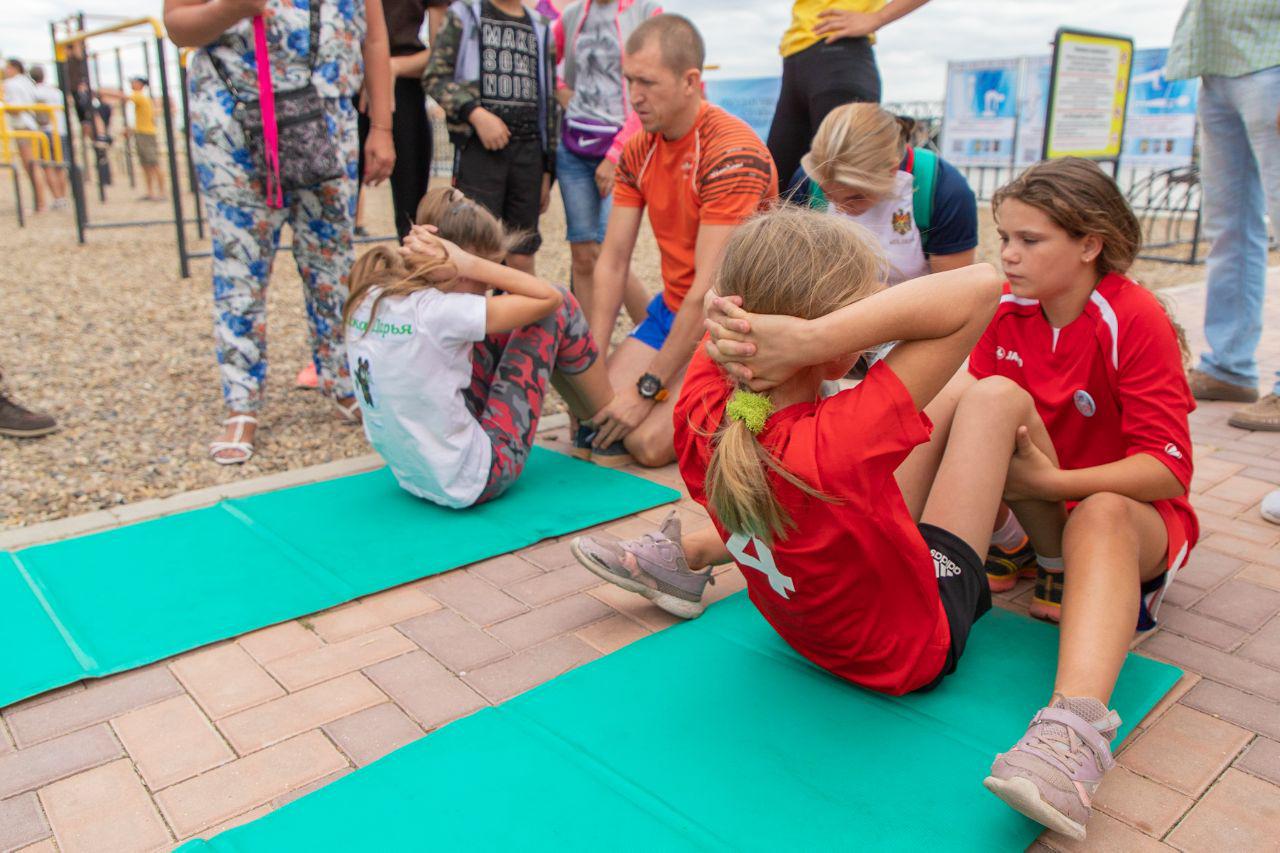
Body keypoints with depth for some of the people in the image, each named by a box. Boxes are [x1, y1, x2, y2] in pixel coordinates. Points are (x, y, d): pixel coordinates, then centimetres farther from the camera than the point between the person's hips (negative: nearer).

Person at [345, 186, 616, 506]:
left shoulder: (368, 299, -2)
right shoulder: (436, 312, -25)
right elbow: (548, 297, -15)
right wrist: (468, 265, -17)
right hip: (473, 482, -8)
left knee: (501, 322, 16)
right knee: (559, 309, -2)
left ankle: (585, 420, 33)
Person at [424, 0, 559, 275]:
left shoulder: (542, 29, 18)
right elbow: (434, 76, 0)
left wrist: (548, 170, 14)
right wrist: (475, 113, -15)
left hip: (529, 149, 3)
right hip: (480, 147, -3)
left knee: (522, 258, 3)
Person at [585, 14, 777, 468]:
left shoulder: (732, 152, -20)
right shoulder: (638, 150, 4)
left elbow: (710, 290, -24)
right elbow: (612, 261, 1)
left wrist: (647, 388, -23)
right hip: (671, 311, 7)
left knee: (649, 441, -22)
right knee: (592, 414, -9)